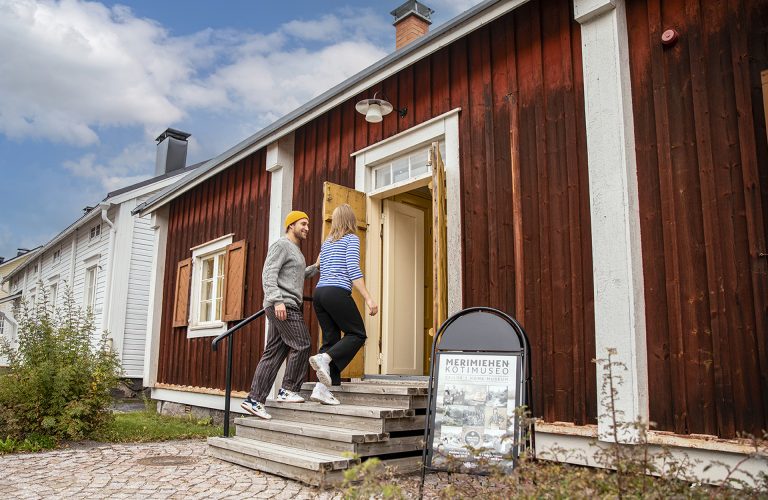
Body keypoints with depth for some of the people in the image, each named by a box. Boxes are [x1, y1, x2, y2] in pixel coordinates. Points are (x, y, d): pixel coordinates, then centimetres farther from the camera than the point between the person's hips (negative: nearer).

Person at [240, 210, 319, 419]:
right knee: (301, 345, -7)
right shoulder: (281, 245, -5)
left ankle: (254, 399, 4)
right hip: (282, 306, -9)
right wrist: (277, 300, -26)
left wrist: (315, 267, 23)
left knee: (273, 353, 4)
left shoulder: (295, 251, 26)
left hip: (288, 306, 9)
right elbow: (269, 274, -15)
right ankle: (288, 390, 1)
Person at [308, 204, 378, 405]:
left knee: (331, 339, 7)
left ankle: (321, 388, -3)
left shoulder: (326, 243, 21)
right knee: (357, 334, 3)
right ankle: (324, 358, -18)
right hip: (337, 292, -7)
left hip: (319, 292, 7)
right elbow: (353, 270, -10)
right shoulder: (351, 239, 1)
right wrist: (368, 298, -14)